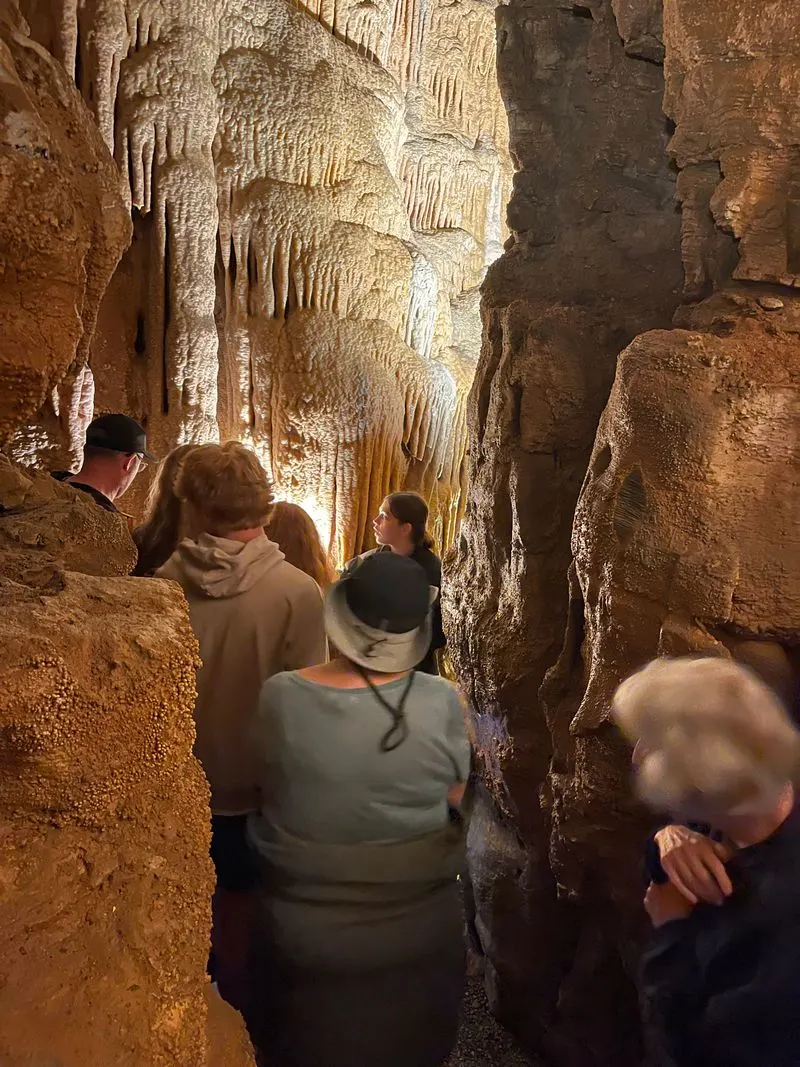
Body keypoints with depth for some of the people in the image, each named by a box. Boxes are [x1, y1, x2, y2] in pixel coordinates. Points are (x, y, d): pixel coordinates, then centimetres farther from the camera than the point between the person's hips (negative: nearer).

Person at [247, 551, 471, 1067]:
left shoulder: (280, 696, -22)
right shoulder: (442, 700, -22)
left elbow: (268, 792, -5)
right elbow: (455, 797, -7)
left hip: (306, 933, 0)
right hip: (416, 931, 0)